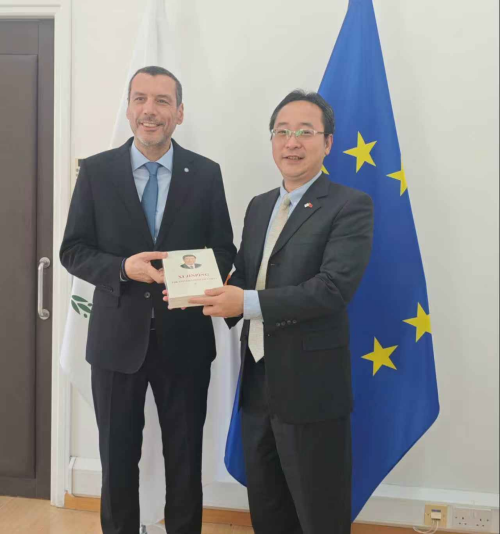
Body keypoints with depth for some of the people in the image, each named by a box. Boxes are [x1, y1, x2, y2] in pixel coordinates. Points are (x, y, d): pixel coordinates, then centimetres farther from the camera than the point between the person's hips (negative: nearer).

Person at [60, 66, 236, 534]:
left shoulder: (205, 174, 0)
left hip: (185, 338, 0)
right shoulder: (96, 171, -1)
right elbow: (72, 250, -1)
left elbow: (224, 252, 2)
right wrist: (123, 268, -19)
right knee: (117, 460, 15)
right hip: (117, 338, 0)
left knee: (185, 461, 14)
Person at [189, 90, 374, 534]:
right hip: (257, 381, 7)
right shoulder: (259, 206, 13)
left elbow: (334, 288, -22)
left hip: (311, 385, -7)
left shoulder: (350, 206, -10)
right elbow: (245, 278, 14)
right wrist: (207, 291, -8)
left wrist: (247, 303, -25)